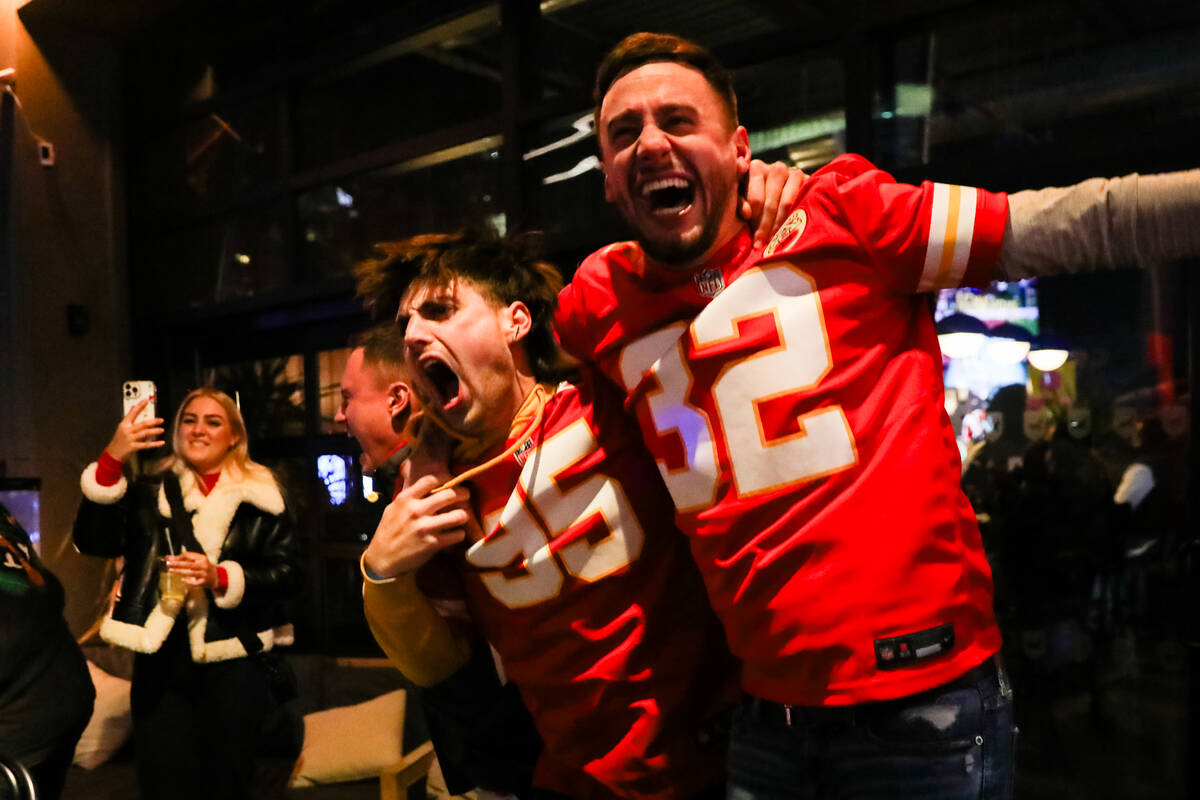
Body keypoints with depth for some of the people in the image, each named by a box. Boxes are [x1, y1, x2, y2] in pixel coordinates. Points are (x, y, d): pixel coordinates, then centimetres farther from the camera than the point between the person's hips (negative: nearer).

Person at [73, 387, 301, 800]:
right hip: (161, 661, 1)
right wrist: (112, 458, -19)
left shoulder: (260, 498, 1)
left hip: (234, 664, -1)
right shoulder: (150, 493, 7)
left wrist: (222, 578, -19)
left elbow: (288, 574, -4)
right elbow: (93, 541, -9)